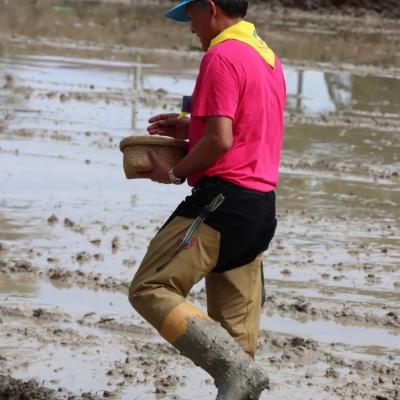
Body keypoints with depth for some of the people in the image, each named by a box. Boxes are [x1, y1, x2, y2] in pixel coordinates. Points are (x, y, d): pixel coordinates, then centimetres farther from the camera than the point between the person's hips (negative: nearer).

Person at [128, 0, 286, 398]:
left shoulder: (222, 57, -10)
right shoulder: (268, 57, 20)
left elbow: (220, 141, -18)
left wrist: (173, 172, -4)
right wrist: (192, 128, 20)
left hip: (223, 198, -10)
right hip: (262, 205, 10)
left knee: (150, 289, -11)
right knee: (235, 328, 9)